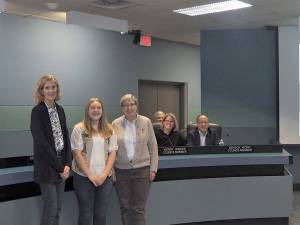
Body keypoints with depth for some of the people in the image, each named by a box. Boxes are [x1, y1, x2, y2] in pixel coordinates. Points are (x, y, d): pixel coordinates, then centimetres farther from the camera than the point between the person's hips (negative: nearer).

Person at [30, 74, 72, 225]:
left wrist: (67, 164, -3)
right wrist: (59, 167, -13)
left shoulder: (60, 110, 9)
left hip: (61, 165, 6)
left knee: (57, 210, 12)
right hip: (46, 167, -6)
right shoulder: (37, 111, -11)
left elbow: (65, 138, 9)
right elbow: (41, 143, -16)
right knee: (50, 210, -3)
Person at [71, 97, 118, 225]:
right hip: (84, 178, -3)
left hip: (105, 178, 3)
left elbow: (112, 153, 4)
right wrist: (90, 175, -12)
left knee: (101, 214, 10)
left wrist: (104, 174, -8)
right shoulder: (79, 129, -3)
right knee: (86, 214, 5)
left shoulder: (109, 130, 8)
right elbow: (77, 154, -8)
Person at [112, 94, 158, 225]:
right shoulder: (115, 124, 2)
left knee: (139, 208, -1)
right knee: (125, 208, 8)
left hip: (142, 170, -1)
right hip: (121, 170, 1)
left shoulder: (146, 122, 0)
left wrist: (153, 169, -2)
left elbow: (153, 146, 2)